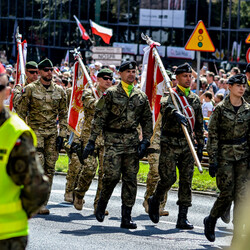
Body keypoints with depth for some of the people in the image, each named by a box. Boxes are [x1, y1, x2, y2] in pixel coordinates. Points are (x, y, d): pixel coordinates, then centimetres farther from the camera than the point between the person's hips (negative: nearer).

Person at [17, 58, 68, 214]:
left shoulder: (59, 91, 8)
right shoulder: (30, 89, -1)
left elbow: (63, 115, 12)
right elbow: (21, 113, 1)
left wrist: (62, 135, 4)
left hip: (52, 133, 4)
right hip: (35, 131, -4)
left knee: (50, 168, 2)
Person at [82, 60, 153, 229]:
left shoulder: (141, 96, 12)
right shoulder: (111, 93, 0)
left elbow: (147, 120, 16)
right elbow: (99, 118, -2)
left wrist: (145, 141, 4)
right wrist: (92, 141, -8)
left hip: (132, 140, 4)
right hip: (113, 139, -4)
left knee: (131, 178, 1)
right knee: (112, 175, -12)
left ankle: (126, 217, 4)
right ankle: (102, 203, 15)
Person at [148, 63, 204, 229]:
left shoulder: (195, 99, 13)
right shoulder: (170, 95, -4)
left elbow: (199, 124, 20)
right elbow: (167, 106, -29)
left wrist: (200, 144, 16)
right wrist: (176, 114, -50)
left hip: (187, 144, 5)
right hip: (170, 144, -5)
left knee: (186, 180, 0)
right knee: (168, 178, -7)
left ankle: (182, 218, 3)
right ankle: (155, 201, 23)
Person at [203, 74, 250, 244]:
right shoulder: (220, 109, -4)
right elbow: (213, 135, -4)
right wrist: (213, 160, -9)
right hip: (225, 155, -3)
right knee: (227, 193, -8)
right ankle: (211, 221, 18)